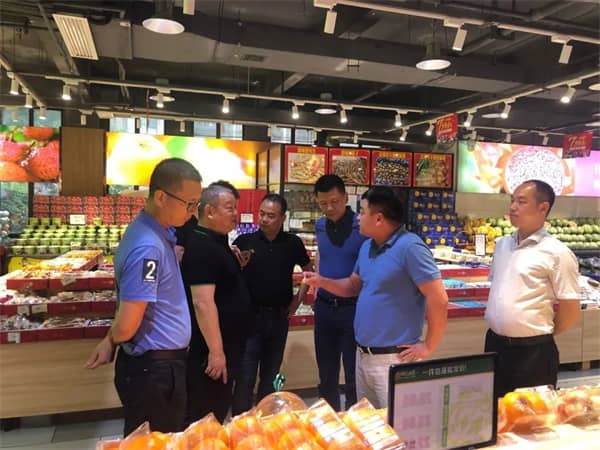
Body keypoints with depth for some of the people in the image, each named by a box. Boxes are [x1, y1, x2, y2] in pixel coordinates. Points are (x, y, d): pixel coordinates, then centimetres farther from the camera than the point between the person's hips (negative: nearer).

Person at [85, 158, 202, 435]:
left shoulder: (160, 232, 5)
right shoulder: (148, 247, -26)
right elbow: (127, 327, -25)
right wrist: (112, 340, -3)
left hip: (161, 364, 9)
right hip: (154, 369, -9)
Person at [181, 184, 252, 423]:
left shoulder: (217, 242, 11)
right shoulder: (201, 246, -21)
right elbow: (203, 302, -27)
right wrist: (216, 351, -25)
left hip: (226, 346, 10)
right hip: (210, 350, -10)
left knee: (218, 411, 21)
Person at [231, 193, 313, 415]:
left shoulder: (292, 243, 2)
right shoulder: (244, 241, -4)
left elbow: (309, 270, 16)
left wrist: (298, 299, 8)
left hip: (279, 317, 3)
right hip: (250, 316, -2)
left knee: (270, 375, 15)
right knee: (246, 377, -2)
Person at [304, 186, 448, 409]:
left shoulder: (409, 247, -20)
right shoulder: (367, 247, 7)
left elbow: (438, 299, -21)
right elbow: (354, 286, 19)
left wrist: (428, 346, -14)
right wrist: (321, 281, 3)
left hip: (392, 359, -8)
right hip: (362, 355, 9)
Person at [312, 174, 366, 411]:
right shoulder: (319, 226, 4)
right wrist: (316, 288, 12)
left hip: (354, 308, -5)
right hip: (324, 308, 5)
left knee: (354, 377, 7)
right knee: (326, 374, 17)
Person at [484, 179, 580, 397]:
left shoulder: (557, 252, -12)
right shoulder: (502, 244, 7)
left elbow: (570, 312, -9)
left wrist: (540, 334, 2)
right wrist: (499, 331, 13)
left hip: (533, 352, -6)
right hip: (494, 344, 6)